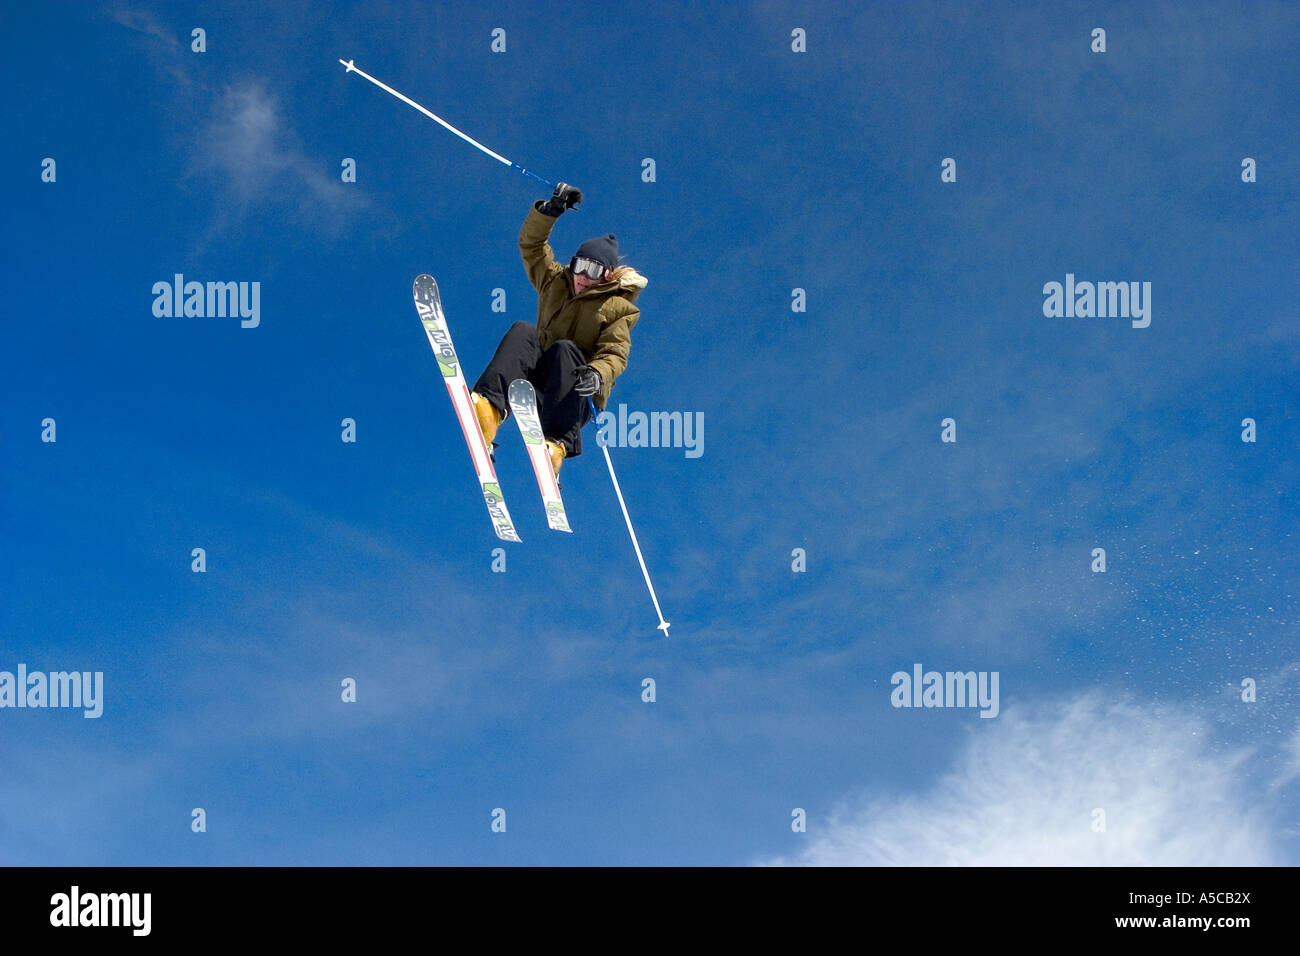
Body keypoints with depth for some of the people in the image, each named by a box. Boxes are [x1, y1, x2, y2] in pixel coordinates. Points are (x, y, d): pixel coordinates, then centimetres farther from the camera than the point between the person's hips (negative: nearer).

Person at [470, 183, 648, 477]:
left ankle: (556, 446, -53)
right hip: (536, 385, 3)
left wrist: (597, 375, -29)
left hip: (576, 396, -3)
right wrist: (551, 209, 0)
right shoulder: (555, 283, 21)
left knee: (564, 349, -34)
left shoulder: (618, 308, 7)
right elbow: (531, 243, 17)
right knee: (522, 332, -23)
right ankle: (488, 410, -50)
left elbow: (615, 355, -7)